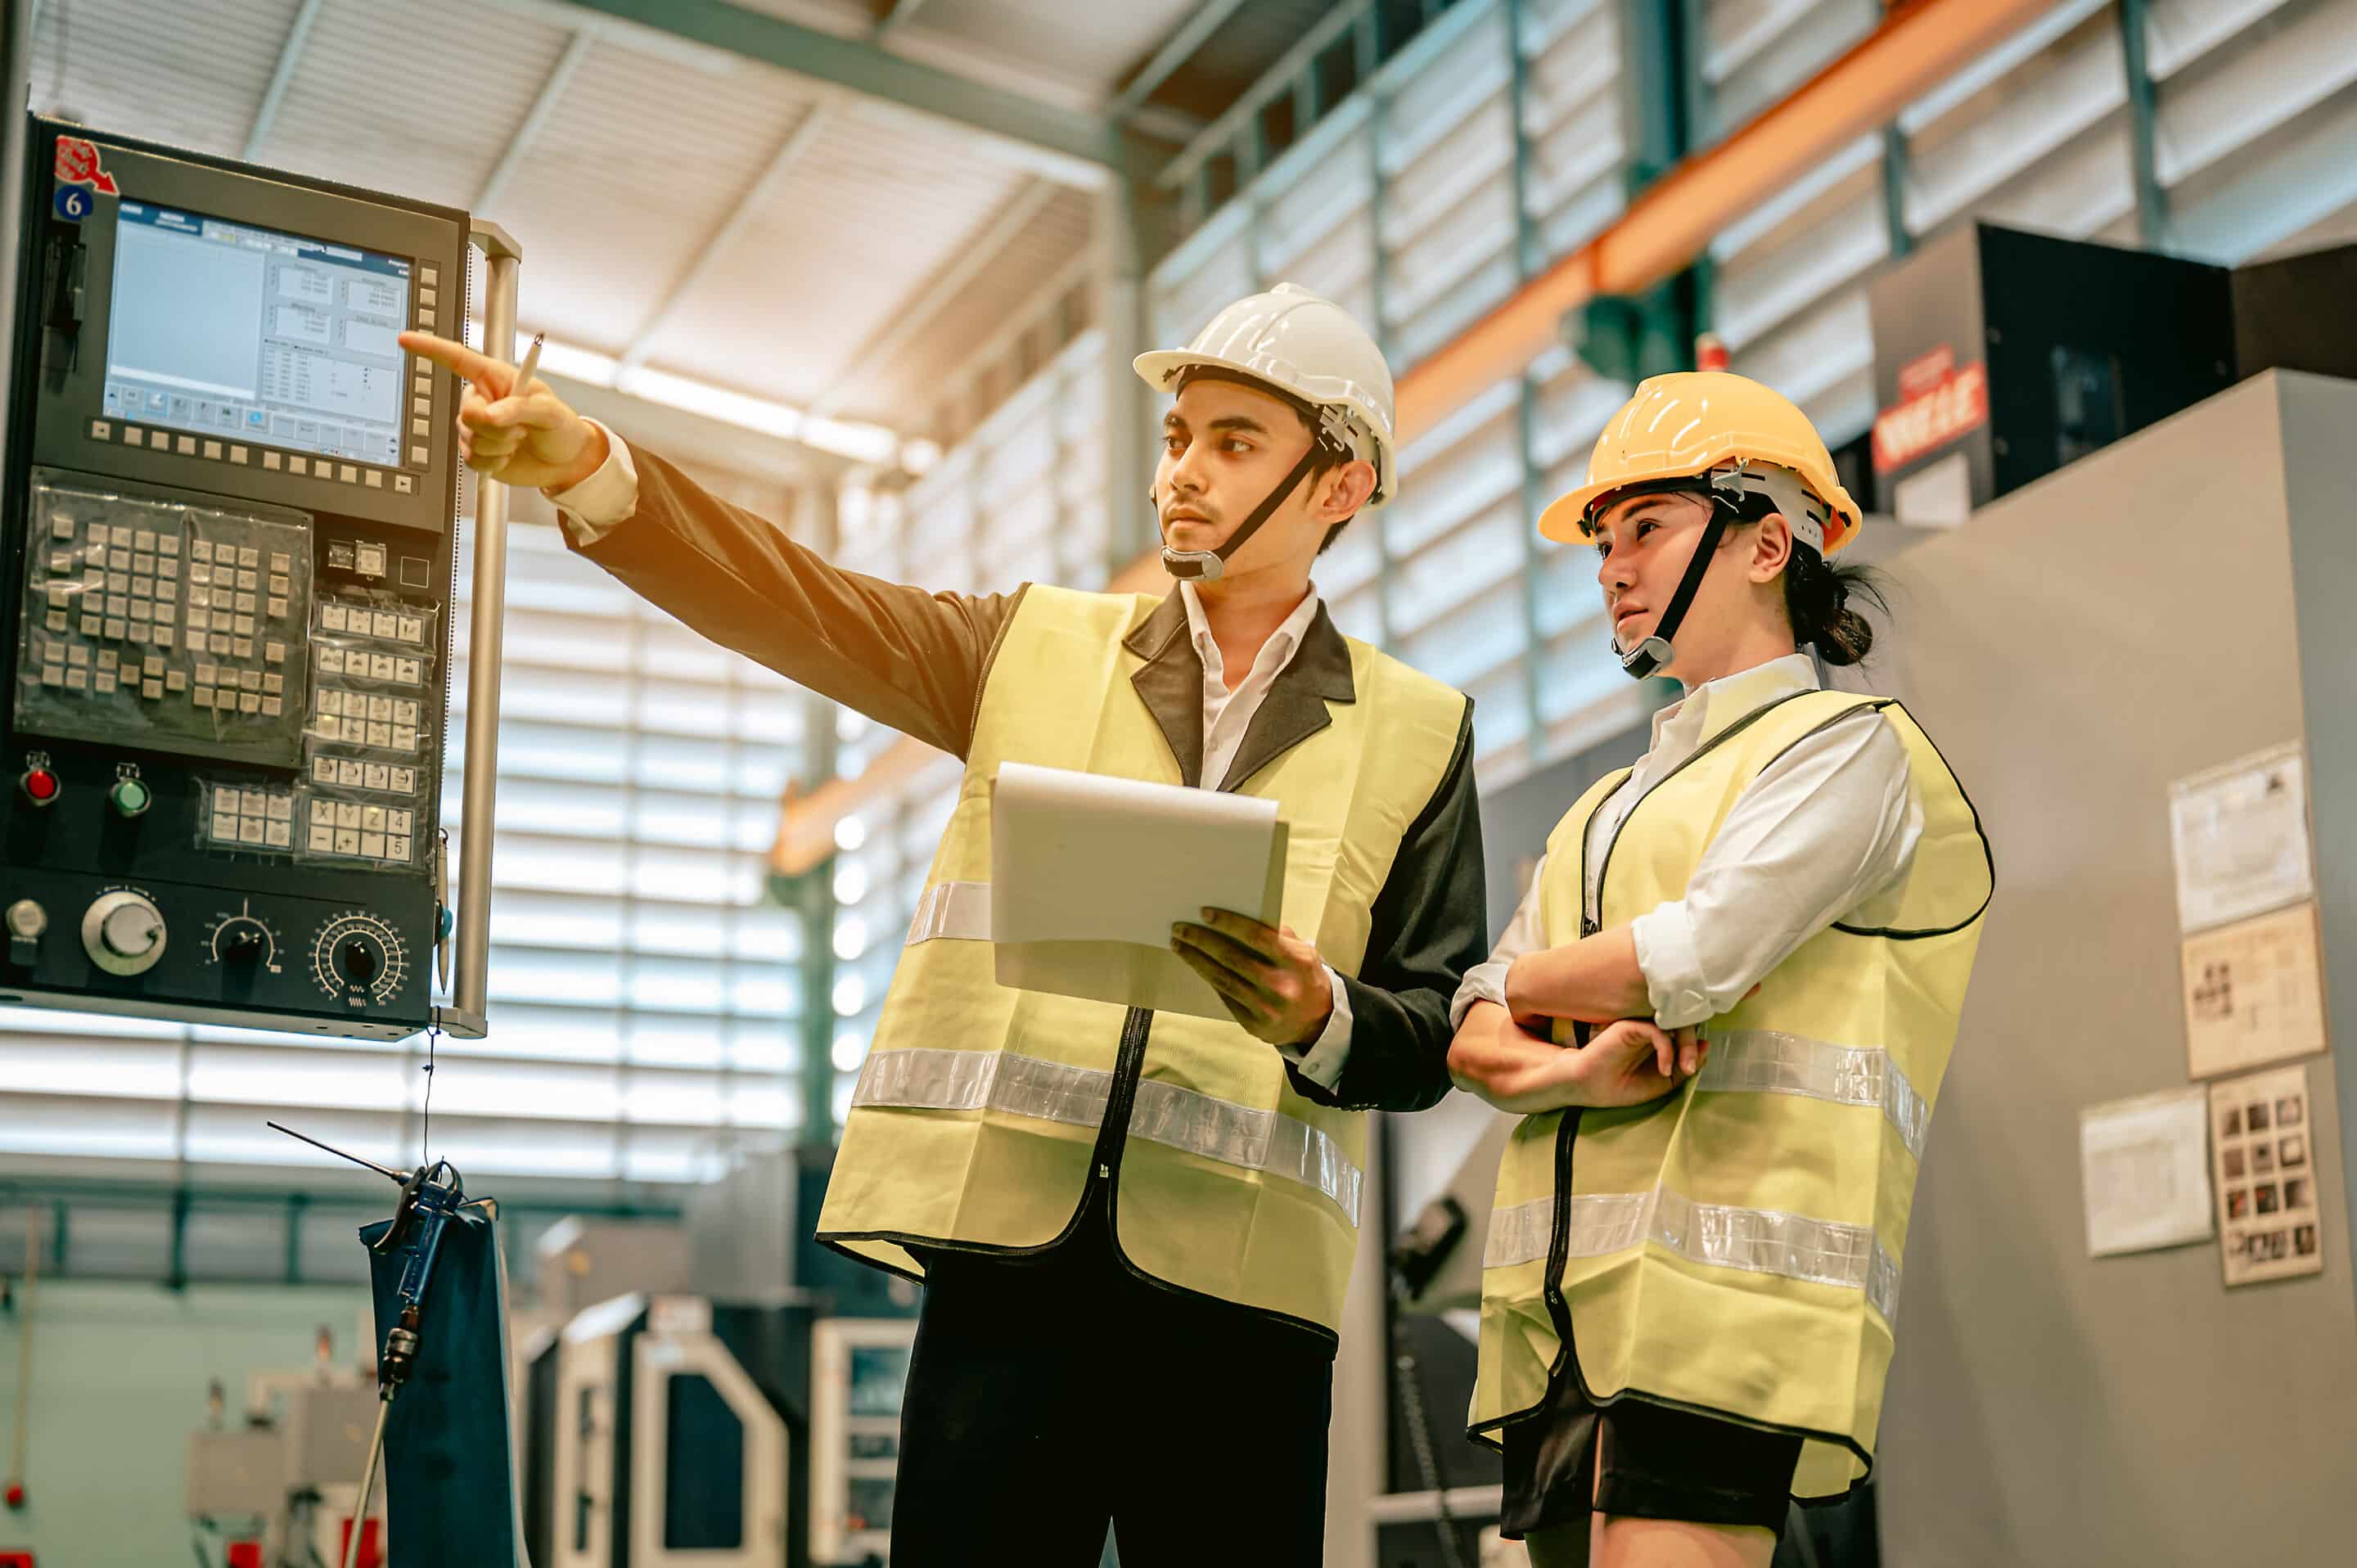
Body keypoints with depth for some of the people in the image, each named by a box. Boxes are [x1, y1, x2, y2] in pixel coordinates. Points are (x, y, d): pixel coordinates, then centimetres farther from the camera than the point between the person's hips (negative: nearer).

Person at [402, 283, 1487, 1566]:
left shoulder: (1417, 733, 12)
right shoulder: (1037, 648, 16)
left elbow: (1433, 1036, 8)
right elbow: (801, 608, 3)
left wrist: (1322, 1018, -13)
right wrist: (589, 467, -10)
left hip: (1234, 1280, 0)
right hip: (1007, 1254, 1)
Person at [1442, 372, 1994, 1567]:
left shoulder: (1849, 749, 3)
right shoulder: (1612, 805, 26)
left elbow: (1703, 955, -13)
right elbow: (1475, 1045, 14)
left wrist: (1517, 984, 5)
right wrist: (1579, 1066, -10)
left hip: (1719, 1287, -7)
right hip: (1561, 1313, 8)